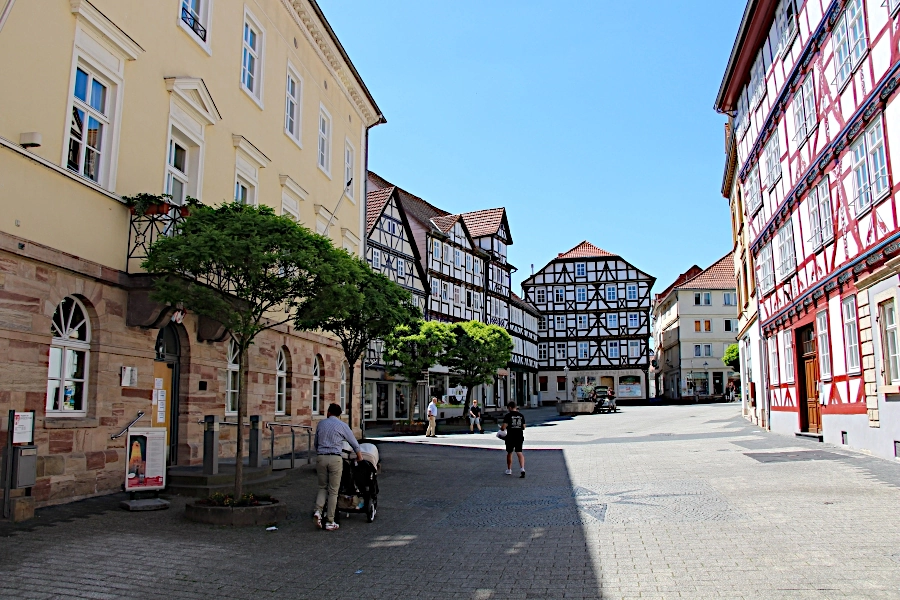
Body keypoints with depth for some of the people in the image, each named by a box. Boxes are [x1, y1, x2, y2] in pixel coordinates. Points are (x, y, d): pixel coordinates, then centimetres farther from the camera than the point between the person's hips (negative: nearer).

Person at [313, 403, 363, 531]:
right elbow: (354, 443, 10)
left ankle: (318, 510, -7)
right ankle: (330, 522, 3)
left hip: (320, 457, 3)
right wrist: (359, 457, 27)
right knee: (333, 491, 3)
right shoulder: (342, 425, 3)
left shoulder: (321, 423, 11)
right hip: (335, 458, -3)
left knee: (322, 487, 16)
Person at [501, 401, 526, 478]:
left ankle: (509, 470, 26)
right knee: (519, 453, 2)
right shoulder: (521, 415, 4)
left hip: (510, 437, -3)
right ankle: (522, 469, -17)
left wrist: (501, 428, 7)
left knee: (509, 453, 14)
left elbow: (503, 427, -15)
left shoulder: (508, 415, -10)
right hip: (519, 436, 3)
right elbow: (523, 427, 8)